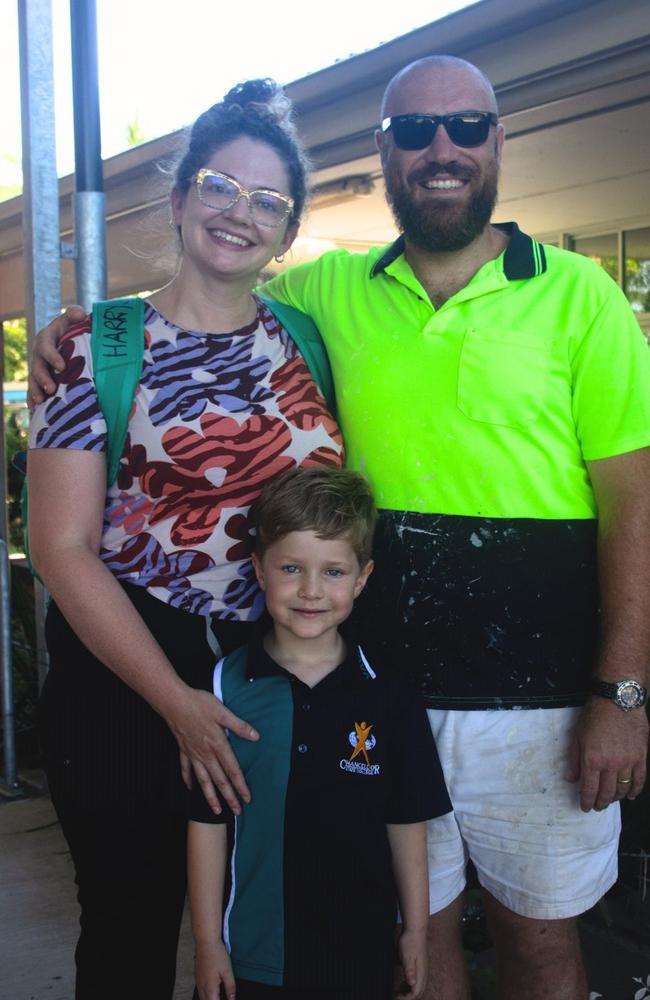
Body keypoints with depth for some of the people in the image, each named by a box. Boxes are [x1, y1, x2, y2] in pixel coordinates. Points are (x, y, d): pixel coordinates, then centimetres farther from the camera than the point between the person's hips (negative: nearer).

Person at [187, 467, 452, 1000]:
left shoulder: (388, 691, -5)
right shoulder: (226, 685, -7)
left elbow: (406, 822, 3)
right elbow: (207, 823, -4)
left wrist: (417, 930, 6)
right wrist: (208, 943, -2)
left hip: (362, 949, 1)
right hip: (254, 952, 0)